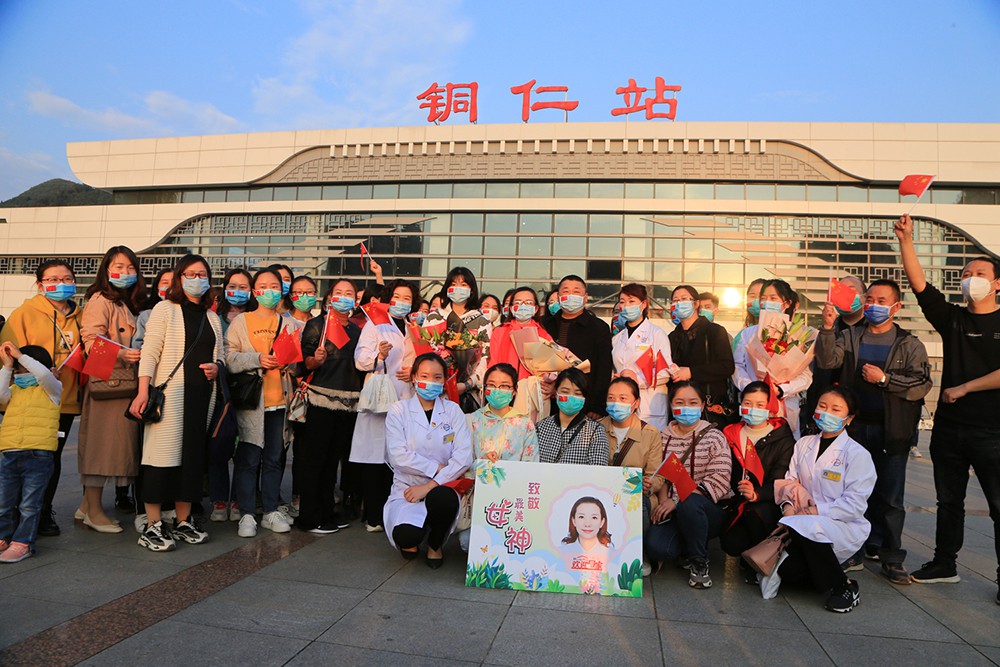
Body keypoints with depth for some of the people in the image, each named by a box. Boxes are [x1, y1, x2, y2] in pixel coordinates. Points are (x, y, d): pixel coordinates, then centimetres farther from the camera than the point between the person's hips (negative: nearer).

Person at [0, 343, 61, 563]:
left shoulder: (52, 390, 4)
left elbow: (44, 374, -16)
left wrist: (21, 355, -8)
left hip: (38, 455, -5)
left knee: (29, 504, -1)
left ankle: (22, 542, 9)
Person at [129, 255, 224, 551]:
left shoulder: (212, 317, 18)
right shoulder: (165, 309, 2)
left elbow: (220, 354, 23)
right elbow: (150, 352, -5)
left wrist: (216, 367, 0)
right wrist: (143, 391, -14)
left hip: (202, 394, 5)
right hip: (170, 393, -5)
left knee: (193, 455, 7)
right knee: (164, 454, -7)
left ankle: (183, 521, 17)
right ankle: (152, 526, 1)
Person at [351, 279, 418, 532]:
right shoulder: (375, 325, 7)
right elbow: (360, 360, -4)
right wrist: (378, 356, -24)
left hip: (405, 401, 4)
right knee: (373, 457, -6)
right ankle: (373, 516, 1)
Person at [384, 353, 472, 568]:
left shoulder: (453, 411, 4)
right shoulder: (398, 410, 2)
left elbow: (464, 456, -7)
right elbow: (397, 456, -10)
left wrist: (431, 485, -16)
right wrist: (437, 468, -13)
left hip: (441, 489, 1)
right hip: (407, 489, -1)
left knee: (444, 498, -35)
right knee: (407, 535, -31)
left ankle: (435, 546, 0)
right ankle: (410, 541, 12)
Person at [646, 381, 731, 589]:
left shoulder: (713, 437, -1)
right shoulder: (664, 437, 10)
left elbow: (719, 479, -13)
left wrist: (678, 500, -21)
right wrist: (663, 501, -15)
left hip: (709, 510, -2)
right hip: (672, 511, 3)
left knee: (689, 503, -38)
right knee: (656, 547, -26)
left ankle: (699, 561, -10)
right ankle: (691, 547, 10)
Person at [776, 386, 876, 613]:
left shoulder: (857, 454, -3)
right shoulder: (803, 444, 13)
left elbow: (855, 504, -10)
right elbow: (789, 481, 9)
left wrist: (818, 510, -19)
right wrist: (788, 505, -11)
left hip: (844, 526, -4)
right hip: (805, 522, 4)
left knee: (804, 526, -36)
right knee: (785, 570, -22)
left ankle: (843, 588, -14)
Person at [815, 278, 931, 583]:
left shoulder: (909, 344, 5)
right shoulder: (849, 337, 9)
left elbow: (922, 383, -5)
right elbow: (827, 361, -8)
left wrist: (885, 378, -14)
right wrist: (828, 328, -21)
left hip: (892, 430, -1)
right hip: (855, 427, 1)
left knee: (889, 496, 3)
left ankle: (890, 558, 14)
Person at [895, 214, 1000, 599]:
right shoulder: (953, 319, 7)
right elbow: (919, 285, -5)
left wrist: (964, 388, -11)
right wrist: (906, 242, -14)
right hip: (949, 427, 4)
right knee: (949, 501, 14)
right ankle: (945, 564, 26)